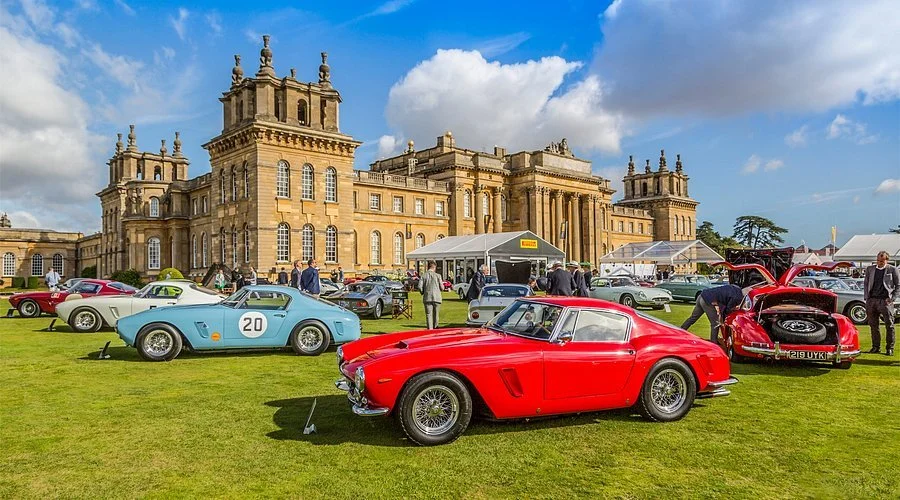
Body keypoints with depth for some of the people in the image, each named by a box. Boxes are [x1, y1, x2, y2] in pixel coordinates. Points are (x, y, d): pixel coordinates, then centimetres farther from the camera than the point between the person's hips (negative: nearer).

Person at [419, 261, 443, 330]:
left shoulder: (423, 276, 1)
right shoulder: (438, 275, -3)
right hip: (436, 298, -1)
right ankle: (435, 327, 15)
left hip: (427, 298, 1)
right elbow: (441, 287, -2)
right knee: (436, 314, 11)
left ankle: (430, 328, -6)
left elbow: (420, 287, -6)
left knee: (428, 314, 1)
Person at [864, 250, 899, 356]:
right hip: (871, 300, 3)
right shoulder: (870, 269, 12)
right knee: (873, 325, 7)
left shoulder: (892, 270, 2)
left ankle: (890, 348, 7)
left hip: (885, 300, -3)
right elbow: (865, 284, 17)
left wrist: (892, 298, -5)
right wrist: (866, 297, 6)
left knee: (889, 325, -1)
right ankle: (876, 346, 16)